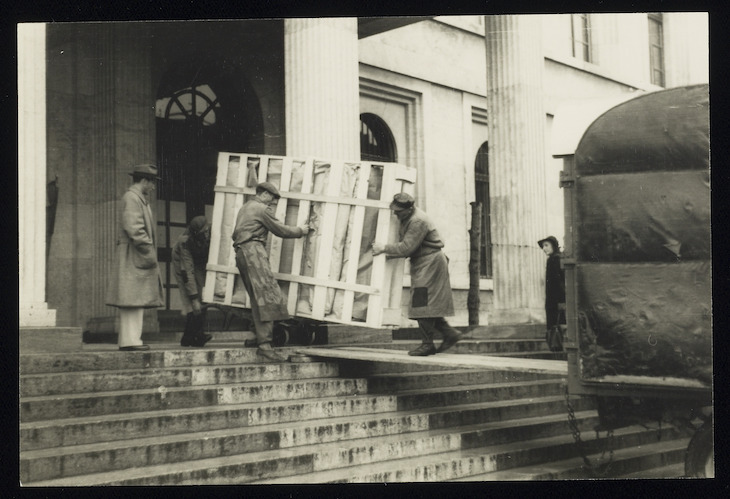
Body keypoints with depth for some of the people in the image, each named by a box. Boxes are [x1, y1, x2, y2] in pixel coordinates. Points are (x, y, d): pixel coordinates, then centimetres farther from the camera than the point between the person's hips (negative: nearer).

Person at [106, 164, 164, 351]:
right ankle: (130, 340, -11)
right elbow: (134, 229, -20)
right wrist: (149, 253, -18)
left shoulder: (140, 199, 21)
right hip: (132, 258, -10)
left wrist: (150, 253, 17)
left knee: (137, 302, 10)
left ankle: (132, 339, 13)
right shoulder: (131, 198, -11)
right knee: (132, 300, -11)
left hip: (138, 259, 10)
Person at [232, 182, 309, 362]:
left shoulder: (245, 208, 26)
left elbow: (235, 234, 31)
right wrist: (300, 230, 14)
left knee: (258, 300, 6)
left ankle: (261, 338, -1)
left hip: (241, 252, 10)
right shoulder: (262, 209, -2)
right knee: (266, 296, -16)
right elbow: (280, 230, 0)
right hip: (254, 251, -10)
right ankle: (264, 344, -25)